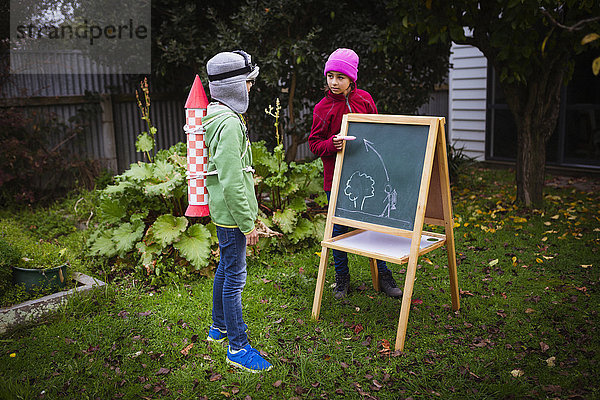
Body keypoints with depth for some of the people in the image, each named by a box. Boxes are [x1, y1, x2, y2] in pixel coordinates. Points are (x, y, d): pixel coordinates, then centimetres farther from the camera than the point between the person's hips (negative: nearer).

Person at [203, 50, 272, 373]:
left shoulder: (215, 116, 11)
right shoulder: (229, 123, -21)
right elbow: (231, 181, -25)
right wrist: (248, 223, -19)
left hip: (222, 210, 10)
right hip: (231, 213, -10)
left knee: (226, 267, 21)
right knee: (235, 277, -1)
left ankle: (219, 326, 38)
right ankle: (237, 348, 11)